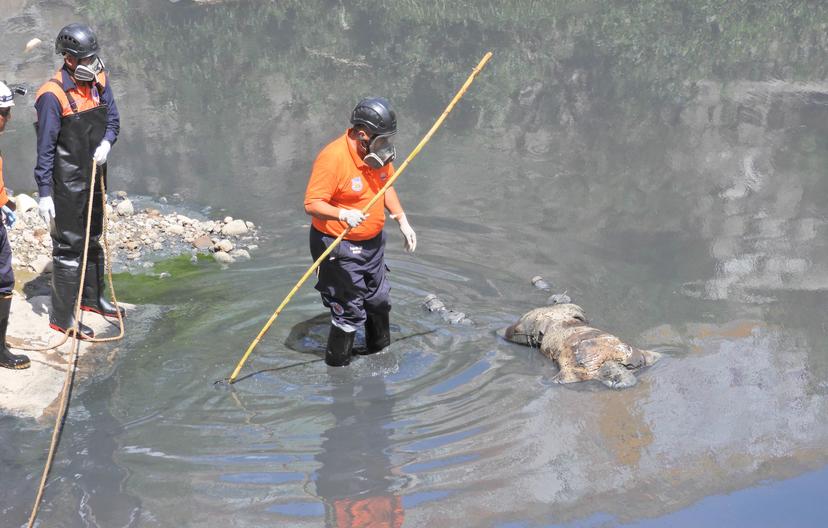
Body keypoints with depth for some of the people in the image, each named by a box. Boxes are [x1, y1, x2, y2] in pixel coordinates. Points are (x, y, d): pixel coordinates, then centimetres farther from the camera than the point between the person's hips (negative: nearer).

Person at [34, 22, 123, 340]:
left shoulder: (99, 81, -1)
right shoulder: (53, 95, -21)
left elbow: (113, 120, 10)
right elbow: (45, 148, -18)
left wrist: (106, 143, -13)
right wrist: (44, 193, -18)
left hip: (94, 177, 8)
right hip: (67, 183, -8)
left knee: (93, 239, 21)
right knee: (68, 245, -3)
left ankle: (92, 297, 39)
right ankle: (62, 317, 5)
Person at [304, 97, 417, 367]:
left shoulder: (378, 152, -4)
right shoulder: (333, 157, -27)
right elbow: (312, 204, -27)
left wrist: (403, 221, 9)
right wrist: (343, 215, -43)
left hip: (372, 242, 8)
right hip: (340, 247, -8)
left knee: (378, 298, 24)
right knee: (350, 309, -2)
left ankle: (379, 346, 48)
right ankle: (337, 364, 18)